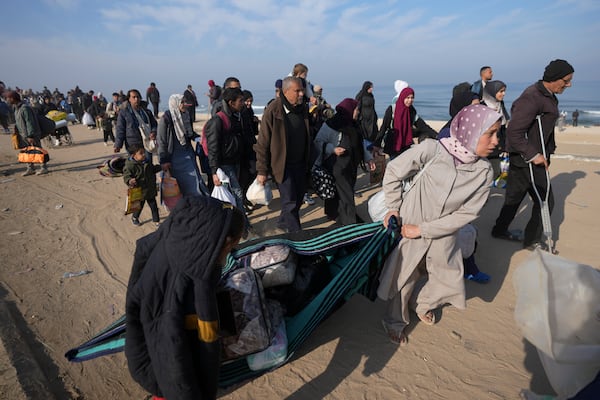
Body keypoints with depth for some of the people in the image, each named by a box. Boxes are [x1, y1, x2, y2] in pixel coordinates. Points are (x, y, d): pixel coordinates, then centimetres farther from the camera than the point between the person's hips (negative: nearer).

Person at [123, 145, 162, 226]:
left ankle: (156, 220, 28)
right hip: (140, 192, -5)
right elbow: (126, 177, -22)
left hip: (150, 190, 5)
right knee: (139, 206, 14)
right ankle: (134, 218, 42)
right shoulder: (130, 166, -20)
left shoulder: (147, 161, 3)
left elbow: (153, 169, 20)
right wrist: (130, 181, -42)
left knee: (154, 205, 12)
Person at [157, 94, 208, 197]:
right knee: (180, 185, 2)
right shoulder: (166, 119, -13)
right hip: (175, 157, -6)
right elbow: (161, 141, -12)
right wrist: (164, 161, -14)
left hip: (188, 154, 6)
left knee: (195, 179, 6)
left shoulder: (184, 116, 5)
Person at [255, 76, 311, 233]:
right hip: (283, 164, -6)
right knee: (290, 201, -2)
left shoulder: (303, 108, 2)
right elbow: (262, 143, -13)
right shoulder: (273, 110, -16)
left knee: (298, 197, 16)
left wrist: (309, 160, 12)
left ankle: (283, 222, 39)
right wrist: (262, 171, -12)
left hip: (301, 163, 6)